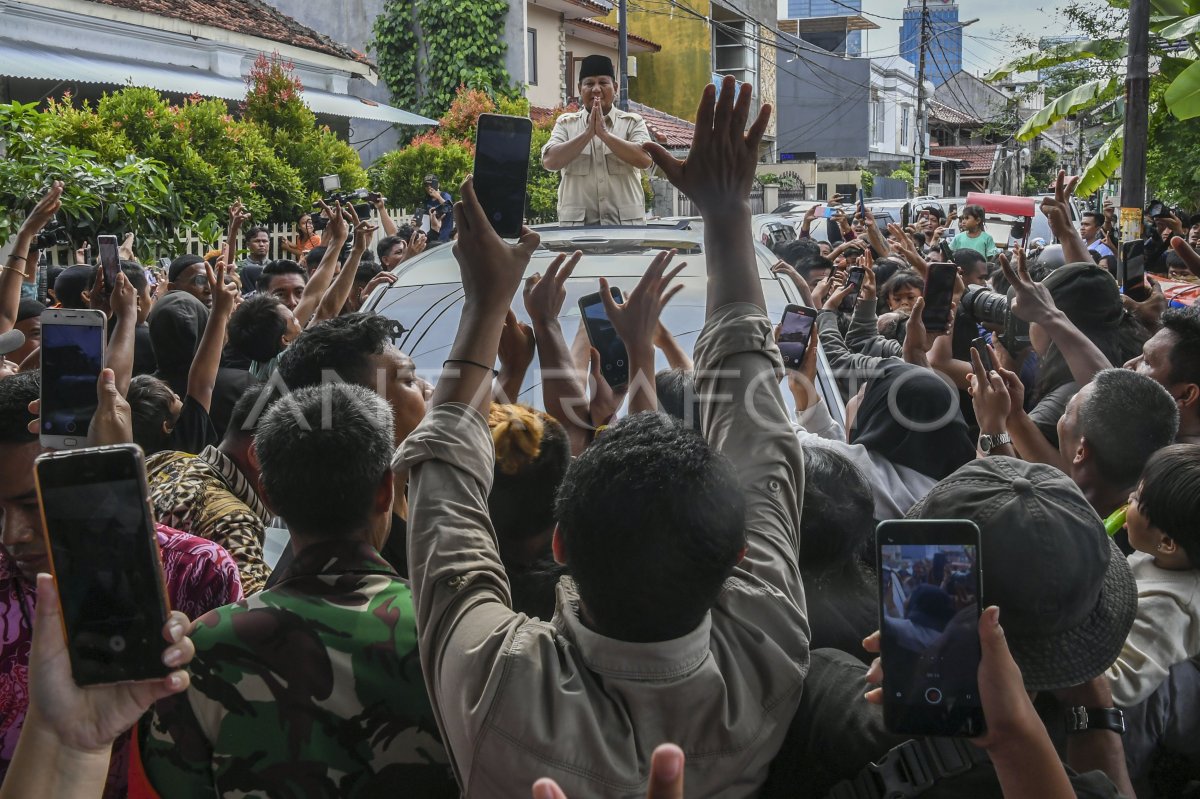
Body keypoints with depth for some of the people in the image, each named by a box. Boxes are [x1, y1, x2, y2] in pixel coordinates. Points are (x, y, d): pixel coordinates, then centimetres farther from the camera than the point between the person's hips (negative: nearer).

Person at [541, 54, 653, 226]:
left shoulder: (633, 122, 9)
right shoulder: (565, 123, 11)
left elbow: (644, 159, -9)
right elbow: (550, 161, -5)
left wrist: (603, 133, -12)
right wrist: (588, 133, -10)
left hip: (626, 222, 0)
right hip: (576, 223, 0)